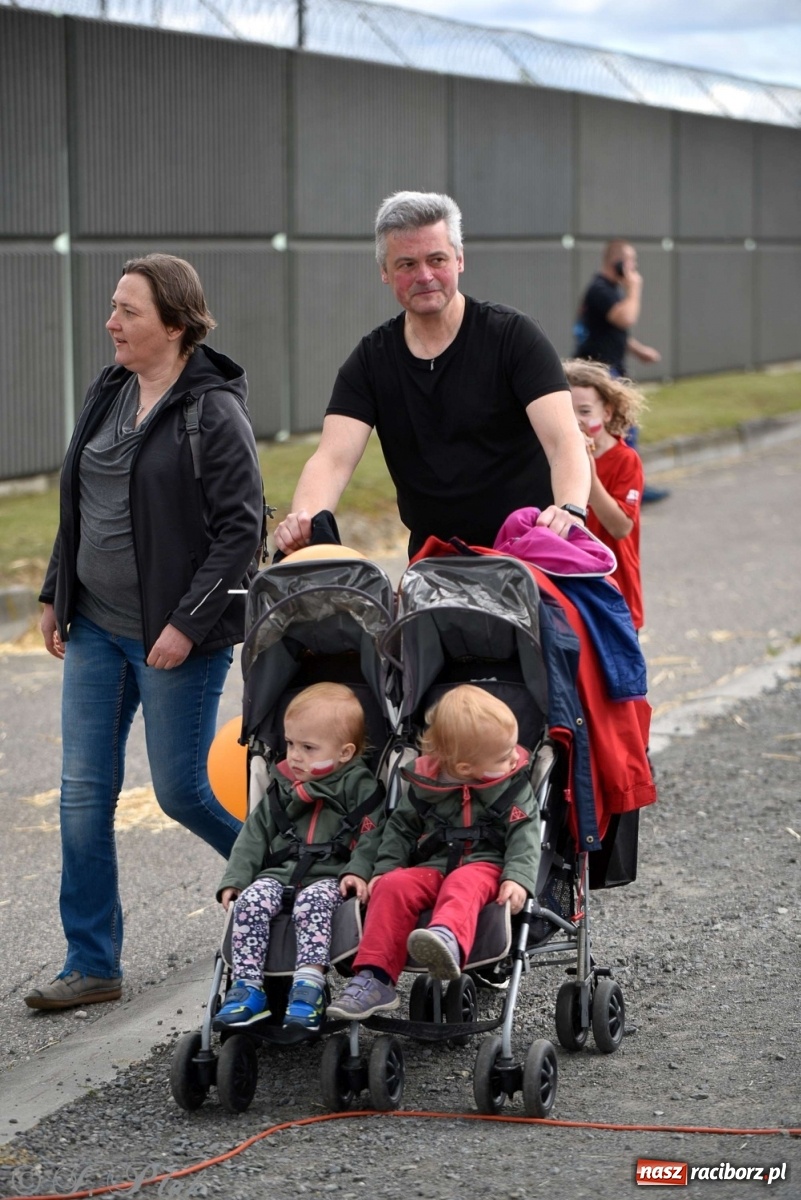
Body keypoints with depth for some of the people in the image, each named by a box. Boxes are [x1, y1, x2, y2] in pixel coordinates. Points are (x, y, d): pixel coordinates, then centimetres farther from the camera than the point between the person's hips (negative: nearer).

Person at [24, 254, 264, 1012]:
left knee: (180, 791, 3)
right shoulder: (108, 393, 8)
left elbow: (240, 529, -17)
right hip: (96, 628, 7)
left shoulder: (214, 412, -14)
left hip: (178, 640, -7)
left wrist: (187, 623, -20)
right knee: (83, 794, 4)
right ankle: (92, 964, 12)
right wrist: (56, 596, 15)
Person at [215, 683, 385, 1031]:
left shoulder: (359, 786, 3)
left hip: (329, 875, -5)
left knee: (311, 902, -36)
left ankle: (309, 984, -42)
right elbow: (255, 834, 19)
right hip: (280, 871, 5)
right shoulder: (282, 789, 19)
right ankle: (247, 986, -26)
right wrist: (234, 878, 6)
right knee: (250, 901, -24)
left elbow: (373, 833, -7)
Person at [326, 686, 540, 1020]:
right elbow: (401, 829, 15)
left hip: (484, 866, -3)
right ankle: (375, 980, -28)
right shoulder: (425, 784, 6)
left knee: (464, 885, -37)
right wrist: (383, 869, 0)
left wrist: (517, 878, -24)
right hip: (431, 867, 3)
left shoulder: (514, 786, 3)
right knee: (393, 887, -24)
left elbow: (524, 835, -6)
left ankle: (448, 940, -72)